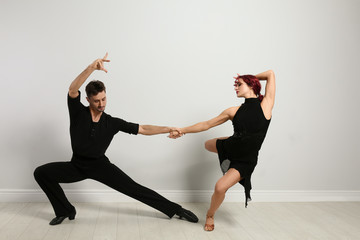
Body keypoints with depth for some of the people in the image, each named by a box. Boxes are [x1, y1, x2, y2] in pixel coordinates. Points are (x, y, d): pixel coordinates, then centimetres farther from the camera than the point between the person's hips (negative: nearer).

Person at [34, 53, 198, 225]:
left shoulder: (112, 122, -9)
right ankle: (65, 210, 0)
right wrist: (91, 68, -48)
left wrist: (169, 129, -17)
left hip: (100, 165, -1)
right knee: (41, 173, -15)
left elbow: (143, 129, -7)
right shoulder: (78, 113, -13)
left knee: (133, 188, -12)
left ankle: (175, 209, -5)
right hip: (77, 165, 1)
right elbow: (72, 90, -33)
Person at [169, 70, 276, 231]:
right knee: (208, 145, 27)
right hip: (230, 146, 5)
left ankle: (210, 215, 14)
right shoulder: (235, 111, -5)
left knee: (220, 187, -18)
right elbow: (206, 124, 1)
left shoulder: (265, 105, -16)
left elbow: (270, 74, -13)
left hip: (246, 160, -5)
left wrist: (244, 79, -3)